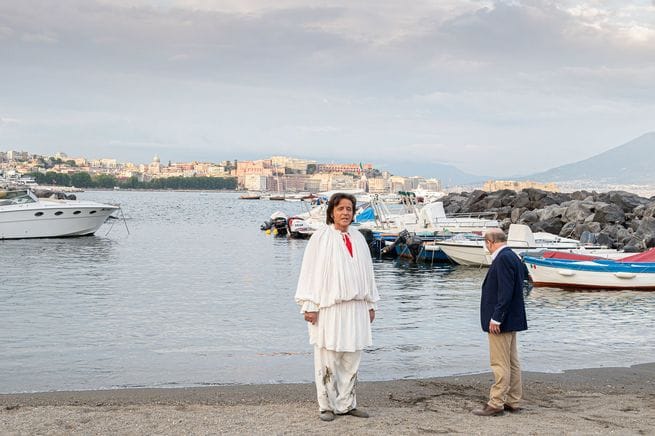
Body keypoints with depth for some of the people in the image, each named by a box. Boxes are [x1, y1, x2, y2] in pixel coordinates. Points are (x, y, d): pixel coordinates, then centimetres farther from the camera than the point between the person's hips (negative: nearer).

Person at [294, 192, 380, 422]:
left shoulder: (358, 238, 12)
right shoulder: (320, 237, -4)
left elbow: (366, 271, 16)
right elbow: (310, 272, -6)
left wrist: (370, 304, 13)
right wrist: (310, 306, -12)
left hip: (355, 307, 5)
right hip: (328, 307, -5)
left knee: (351, 358, 8)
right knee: (328, 358, -1)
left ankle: (346, 404, 17)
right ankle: (327, 405, 9)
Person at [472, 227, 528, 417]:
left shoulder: (503, 259, -18)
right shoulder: (512, 257, 13)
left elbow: (505, 292, -24)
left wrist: (495, 318, -22)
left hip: (501, 322, -10)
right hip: (511, 320, 10)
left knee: (500, 364, -5)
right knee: (512, 363, 14)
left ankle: (496, 404, 0)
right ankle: (513, 402, 21)